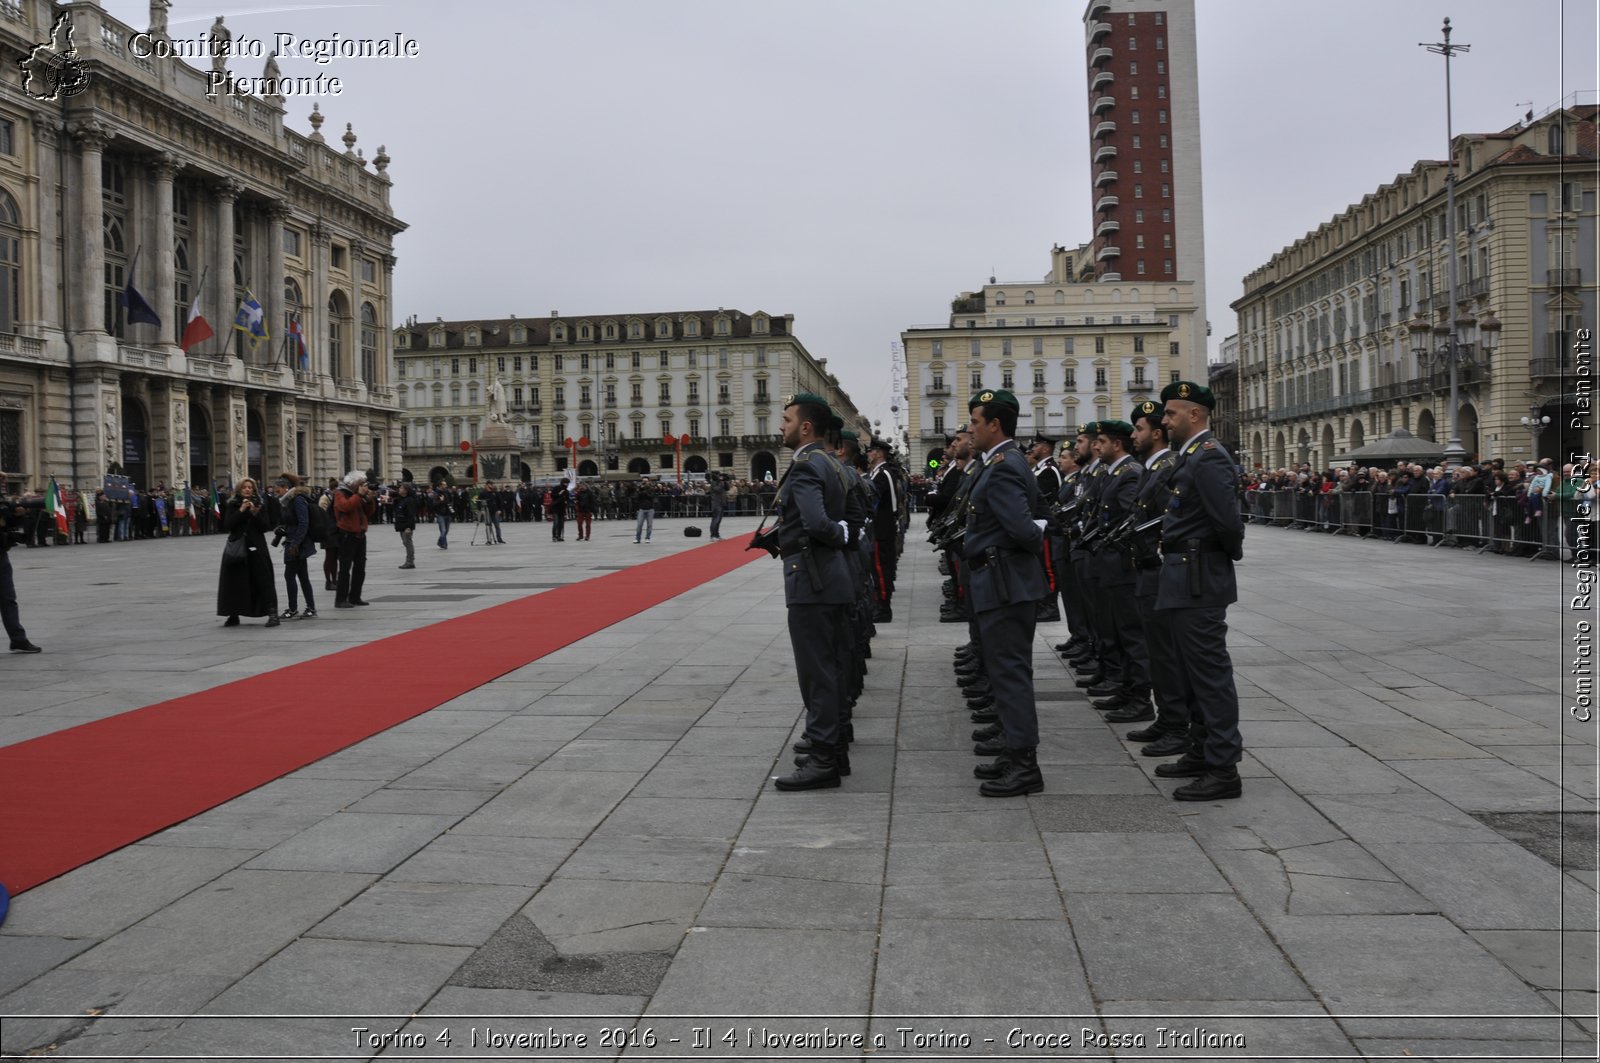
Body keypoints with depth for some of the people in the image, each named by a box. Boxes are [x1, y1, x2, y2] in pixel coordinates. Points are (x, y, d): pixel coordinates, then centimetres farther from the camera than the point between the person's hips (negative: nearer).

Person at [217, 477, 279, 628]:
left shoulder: (260, 505, 5)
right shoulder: (232, 505, 6)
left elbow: (266, 527, -1)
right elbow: (227, 525, -6)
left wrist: (255, 513, -16)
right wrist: (241, 511, -14)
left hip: (256, 547, -1)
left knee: (263, 580, -6)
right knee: (235, 581, 3)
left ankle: (272, 613, -8)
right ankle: (233, 615, 13)